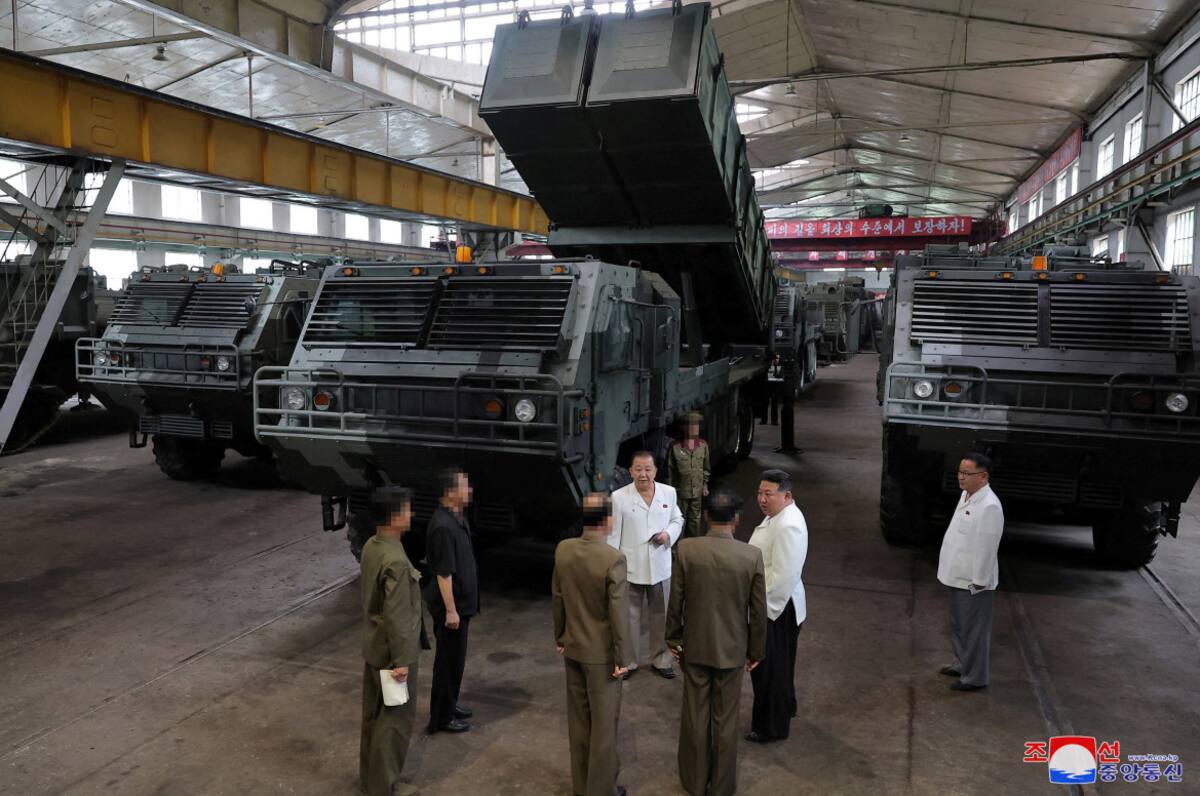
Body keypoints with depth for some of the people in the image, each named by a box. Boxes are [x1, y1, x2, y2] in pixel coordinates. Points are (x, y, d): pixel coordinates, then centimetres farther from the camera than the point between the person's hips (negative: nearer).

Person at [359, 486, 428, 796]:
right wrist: (401, 661, -19)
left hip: (372, 646, 9)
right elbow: (396, 616, -26)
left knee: (374, 712, 21)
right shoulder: (396, 561, -29)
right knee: (397, 717, 6)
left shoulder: (371, 546, 0)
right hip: (391, 651, -9)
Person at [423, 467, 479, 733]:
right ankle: (441, 717, 16)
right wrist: (450, 610, -22)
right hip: (451, 604, -9)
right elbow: (443, 573, -25)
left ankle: (449, 704, 36)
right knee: (449, 659, 3)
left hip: (461, 601, 9)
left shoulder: (456, 518, 5)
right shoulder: (443, 526, -26)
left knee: (455, 657, 21)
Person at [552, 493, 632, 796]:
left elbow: (557, 598, 4)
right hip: (601, 652, -6)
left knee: (578, 717, 18)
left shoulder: (563, 549, -6)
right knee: (604, 721, 10)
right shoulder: (614, 559, -24)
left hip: (572, 647, 6)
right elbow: (618, 613, -20)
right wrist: (621, 658, -10)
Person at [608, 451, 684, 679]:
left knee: (660, 616, 16)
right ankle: (628, 661, 29)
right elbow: (613, 534, -8)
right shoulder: (619, 497, -12)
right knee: (630, 617, 11)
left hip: (660, 567, 3)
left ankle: (660, 660, 35)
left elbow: (677, 519, 11)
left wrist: (669, 534, -11)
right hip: (630, 568, -3)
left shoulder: (669, 493, -3)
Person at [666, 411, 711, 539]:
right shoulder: (675, 447, -11)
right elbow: (669, 470, -4)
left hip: (697, 491, 4)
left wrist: (705, 485, 12)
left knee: (695, 520, 13)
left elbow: (706, 467, 12)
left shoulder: (703, 445, 1)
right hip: (680, 491, -4)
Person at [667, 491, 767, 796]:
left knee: (695, 716, 15)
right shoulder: (752, 555, -15)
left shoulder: (686, 549, -15)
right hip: (732, 649, 0)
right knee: (726, 720, 15)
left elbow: (675, 601, -7)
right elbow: (758, 611, -7)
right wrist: (756, 650, 7)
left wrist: (673, 639, 8)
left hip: (695, 646, 1)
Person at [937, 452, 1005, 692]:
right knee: (958, 626, 23)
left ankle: (975, 677, 19)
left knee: (974, 630, 6)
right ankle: (962, 664, 40)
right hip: (957, 578, 9)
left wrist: (978, 582, -19)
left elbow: (986, 548, -23)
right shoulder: (967, 495, 7)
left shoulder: (989, 506, -24)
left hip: (973, 582, -9)